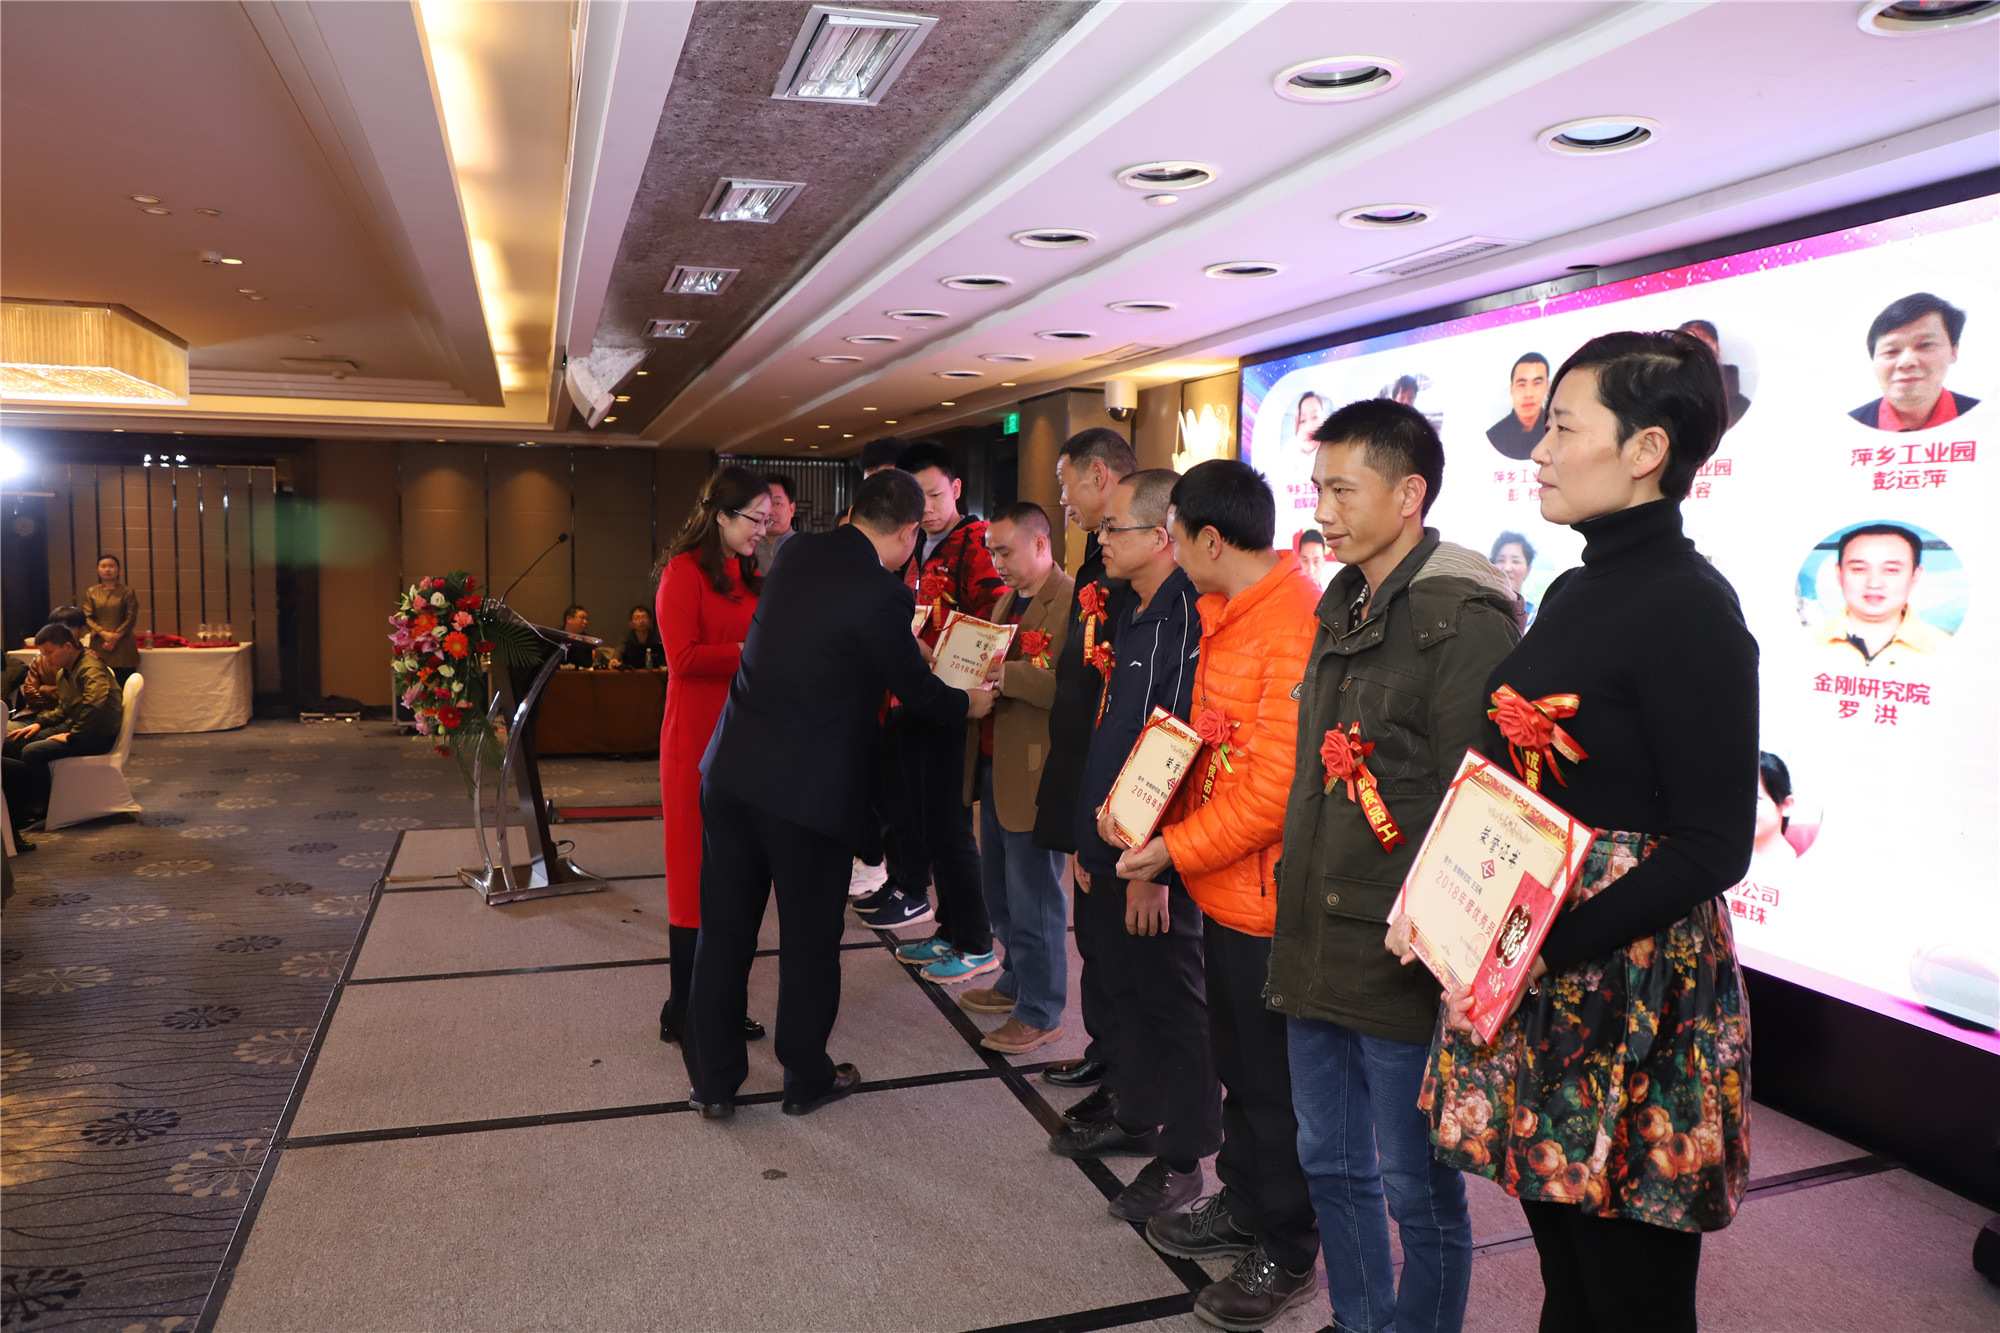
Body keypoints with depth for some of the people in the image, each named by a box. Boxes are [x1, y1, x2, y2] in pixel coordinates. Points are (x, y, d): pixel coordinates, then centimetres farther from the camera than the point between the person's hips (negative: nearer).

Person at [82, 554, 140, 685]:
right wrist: (104, 634, -12)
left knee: (123, 686, -6)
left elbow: (131, 619, 0)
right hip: (98, 647, 2)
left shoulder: (127, 591, 5)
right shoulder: (91, 592, 11)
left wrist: (115, 637, -11)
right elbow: (87, 618, 5)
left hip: (122, 646, -2)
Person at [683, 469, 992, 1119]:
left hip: (731, 772, 6)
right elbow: (915, 689, -4)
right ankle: (807, 1077, 29)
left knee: (725, 930, 13)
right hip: (810, 790, -6)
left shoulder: (797, 553, 5)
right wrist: (970, 704, 17)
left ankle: (713, 1081, 25)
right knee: (810, 937, 12)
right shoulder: (881, 594, -17)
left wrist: (909, 652, 33)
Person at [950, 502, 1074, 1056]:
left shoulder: (1074, 602, -14)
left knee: (1033, 898, 1)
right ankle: (1016, 982, 37)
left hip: (1035, 776, -9)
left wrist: (1006, 674, -30)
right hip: (993, 768, 9)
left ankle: (1040, 1013, 15)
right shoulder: (1007, 600, 17)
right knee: (998, 890, 19)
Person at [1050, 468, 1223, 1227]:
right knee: (1126, 987, 20)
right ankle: (1135, 1119, 38)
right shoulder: (1131, 616, 11)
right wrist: (1089, 838, 17)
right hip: (1109, 849, 9)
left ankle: (1182, 1158, 20)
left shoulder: (1187, 621, -19)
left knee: (1171, 999, 5)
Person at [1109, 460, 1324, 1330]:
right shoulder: (1227, 614, 8)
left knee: (1274, 1084, 8)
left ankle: (1287, 1257, 26)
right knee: (1235, 1062, 23)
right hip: (1222, 886, 9)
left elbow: (1278, 783, -25)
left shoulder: (1295, 622, -23)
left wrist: (1174, 848, -16)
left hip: (1267, 897, -9)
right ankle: (1242, 1207, 41)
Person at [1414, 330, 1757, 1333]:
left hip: (1631, 993, -8)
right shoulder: (1574, 590, 11)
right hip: (1532, 982, 8)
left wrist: (1549, 945, -23)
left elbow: (1712, 846, -16)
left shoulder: (1690, 607, -14)